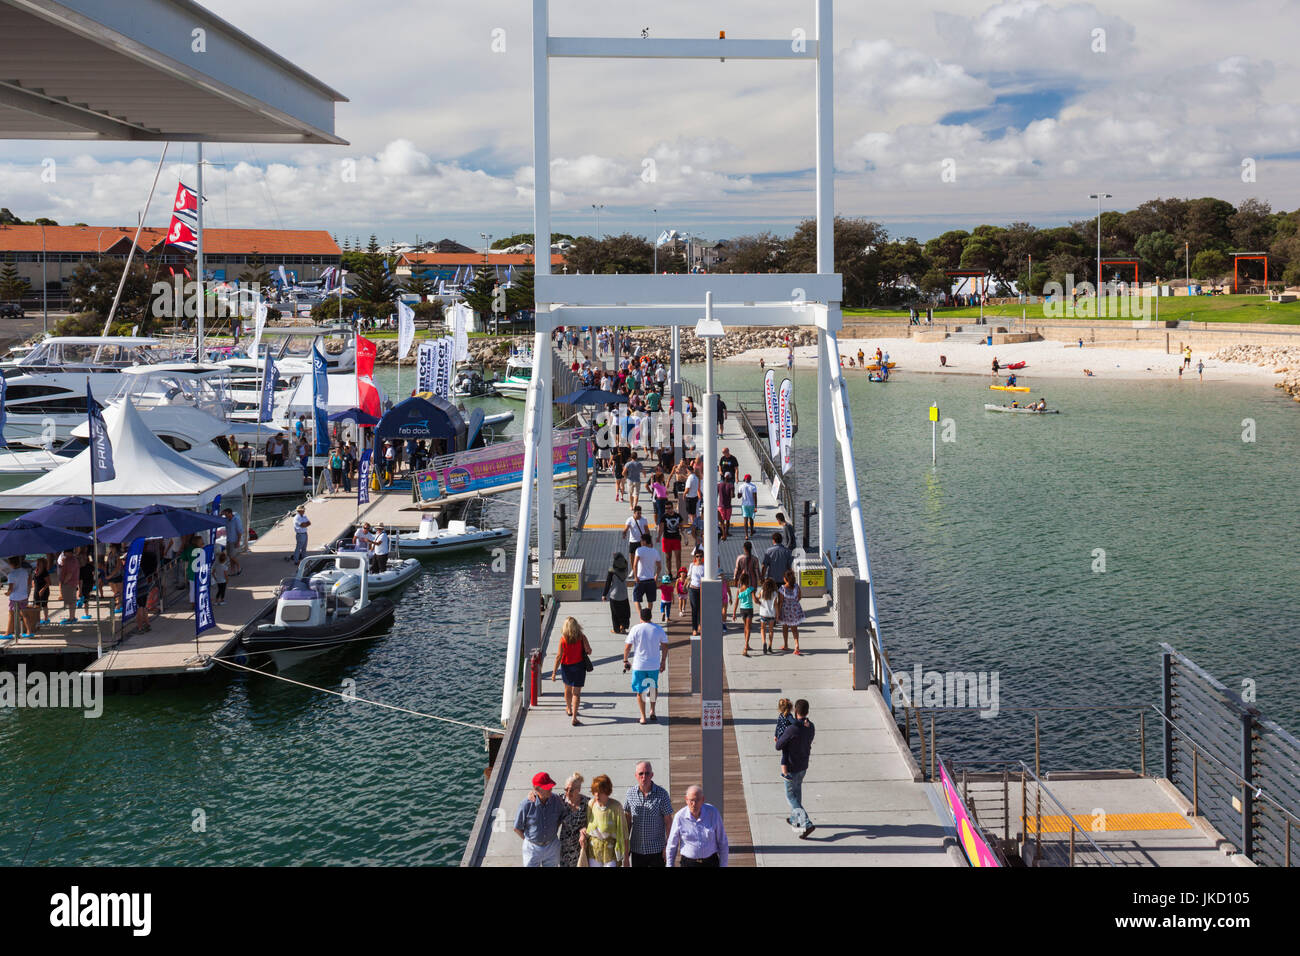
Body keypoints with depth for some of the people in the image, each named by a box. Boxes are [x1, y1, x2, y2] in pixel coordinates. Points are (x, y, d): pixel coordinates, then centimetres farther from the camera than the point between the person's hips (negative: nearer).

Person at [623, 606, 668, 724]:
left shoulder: (635, 629, -8)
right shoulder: (658, 629, -2)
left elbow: (627, 646, -7)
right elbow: (665, 646, 4)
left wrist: (625, 660, 6)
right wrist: (663, 661, 15)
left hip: (639, 666, -2)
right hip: (654, 665, 2)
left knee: (640, 691, 8)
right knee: (654, 688, 24)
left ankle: (643, 717, 10)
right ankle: (652, 711, 24)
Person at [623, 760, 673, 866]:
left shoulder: (662, 794, -8)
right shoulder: (630, 793, 1)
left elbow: (668, 821, -5)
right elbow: (628, 820, 8)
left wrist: (668, 846, -7)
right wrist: (625, 844, 8)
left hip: (657, 849, -3)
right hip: (636, 849, 3)